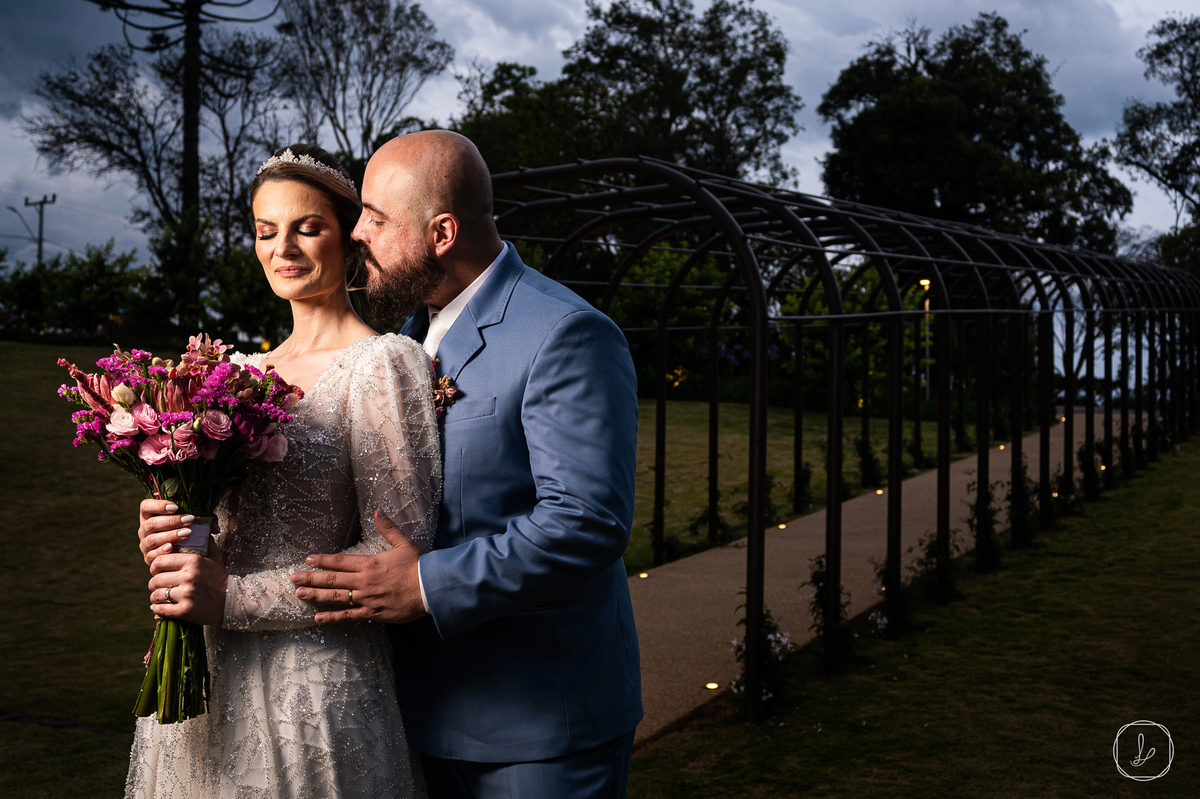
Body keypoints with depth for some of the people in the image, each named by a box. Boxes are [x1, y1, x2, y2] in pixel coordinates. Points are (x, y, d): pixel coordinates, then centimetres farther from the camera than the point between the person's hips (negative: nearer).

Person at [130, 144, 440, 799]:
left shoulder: (383, 364, -11)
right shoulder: (244, 371, 10)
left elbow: (397, 556, -16)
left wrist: (233, 598, -19)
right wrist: (170, 536, -4)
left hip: (314, 688, -6)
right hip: (204, 677, 6)